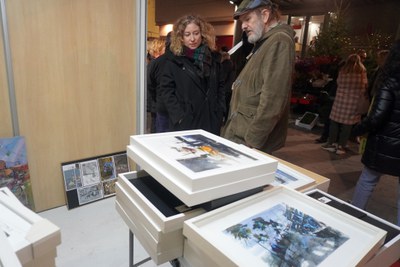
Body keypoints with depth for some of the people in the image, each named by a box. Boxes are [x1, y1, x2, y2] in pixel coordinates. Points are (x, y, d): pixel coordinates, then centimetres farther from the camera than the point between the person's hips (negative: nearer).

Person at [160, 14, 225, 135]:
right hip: (184, 123, -3)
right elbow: (166, 90, -5)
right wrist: (179, 116, -13)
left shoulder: (213, 57, 8)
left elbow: (220, 86, 13)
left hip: (211, 122, 3)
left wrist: (220, 112, 3)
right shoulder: (174, 59, -3)